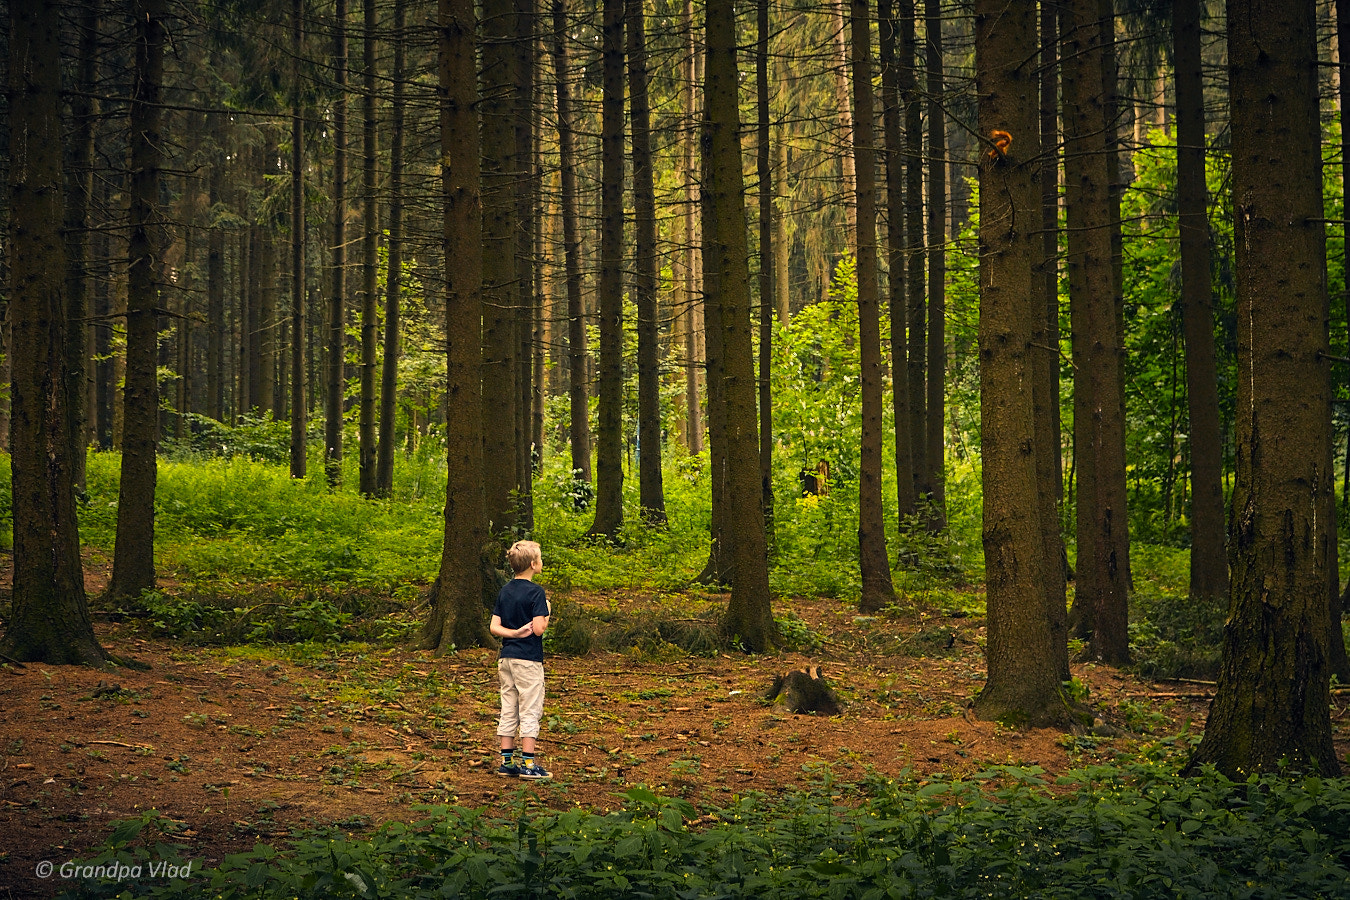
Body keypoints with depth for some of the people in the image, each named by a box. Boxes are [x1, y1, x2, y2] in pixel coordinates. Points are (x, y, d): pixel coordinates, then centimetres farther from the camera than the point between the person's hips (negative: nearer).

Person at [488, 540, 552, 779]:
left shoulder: (504, 591, 8)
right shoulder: (536, 592, -13)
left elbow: (494, 627, 3)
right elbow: (539, 629, -19)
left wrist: (515, 633, -6)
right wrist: (547, 613, -1)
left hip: (506, 658, 7)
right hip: (528, 659, -7)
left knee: (508, 711, 11)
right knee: (530, 710, -1)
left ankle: (506, 762, 13)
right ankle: (528, 764, 0)